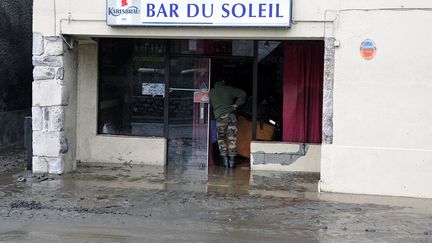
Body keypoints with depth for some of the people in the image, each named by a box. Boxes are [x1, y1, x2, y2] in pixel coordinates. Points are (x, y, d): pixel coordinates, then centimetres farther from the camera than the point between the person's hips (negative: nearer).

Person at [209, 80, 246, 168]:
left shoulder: (211, 92, 14)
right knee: (232, 139, 6)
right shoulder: (229, 89, 10)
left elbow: (210, 104, 22)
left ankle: (225, 159, 4)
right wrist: (236, 104, 10)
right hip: (231, 115, 0)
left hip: (220, 116, 0)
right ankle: (232, 160, 5)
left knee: (221, 138, 12)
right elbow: (243, 94, 5)